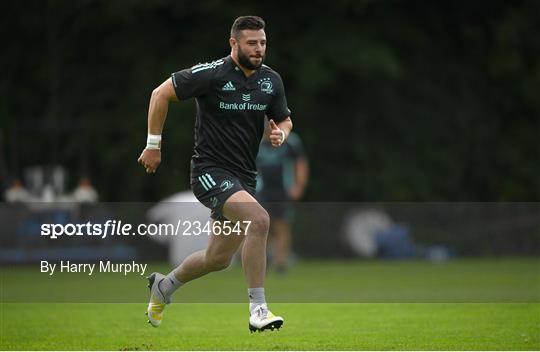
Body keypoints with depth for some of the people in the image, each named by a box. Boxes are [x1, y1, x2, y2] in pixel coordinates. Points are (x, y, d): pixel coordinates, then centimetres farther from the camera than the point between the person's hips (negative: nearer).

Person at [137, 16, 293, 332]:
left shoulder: (271, 80, 3)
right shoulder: (211, 74, -15)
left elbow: (285, 120, 16)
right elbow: (161, 94, -7)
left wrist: (280, 134, -8)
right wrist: (153, 145, -6)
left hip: (244, 176, 7)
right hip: (211, 172, -7)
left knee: (219, 259, 14)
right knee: (259, 219, -31)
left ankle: (164, 286, 43)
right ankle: (257, 309, -26)